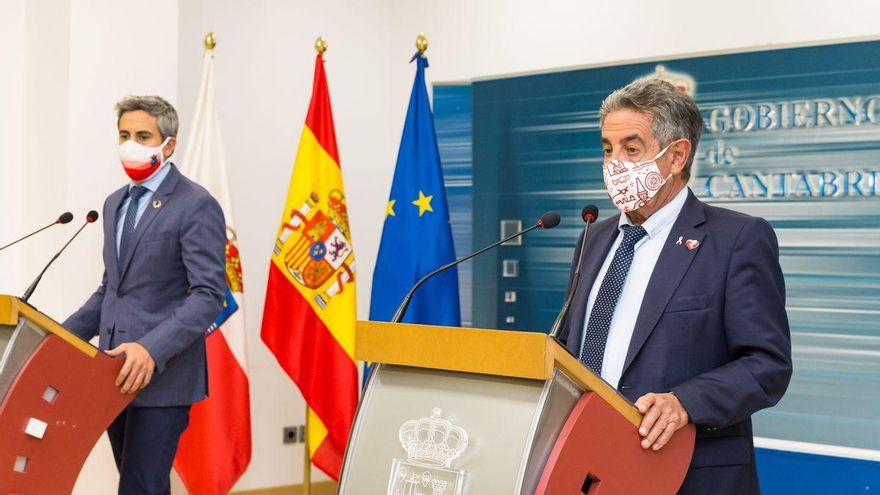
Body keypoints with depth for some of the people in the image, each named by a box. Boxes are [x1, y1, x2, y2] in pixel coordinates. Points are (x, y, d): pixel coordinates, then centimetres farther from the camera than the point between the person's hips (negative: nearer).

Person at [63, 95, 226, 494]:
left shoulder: (196, 205, -10)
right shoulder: (115, 203, 16)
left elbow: (209, 295, -17)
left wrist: (152, 349, -28)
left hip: (162, 375, -8)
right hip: (117, 373, 8)